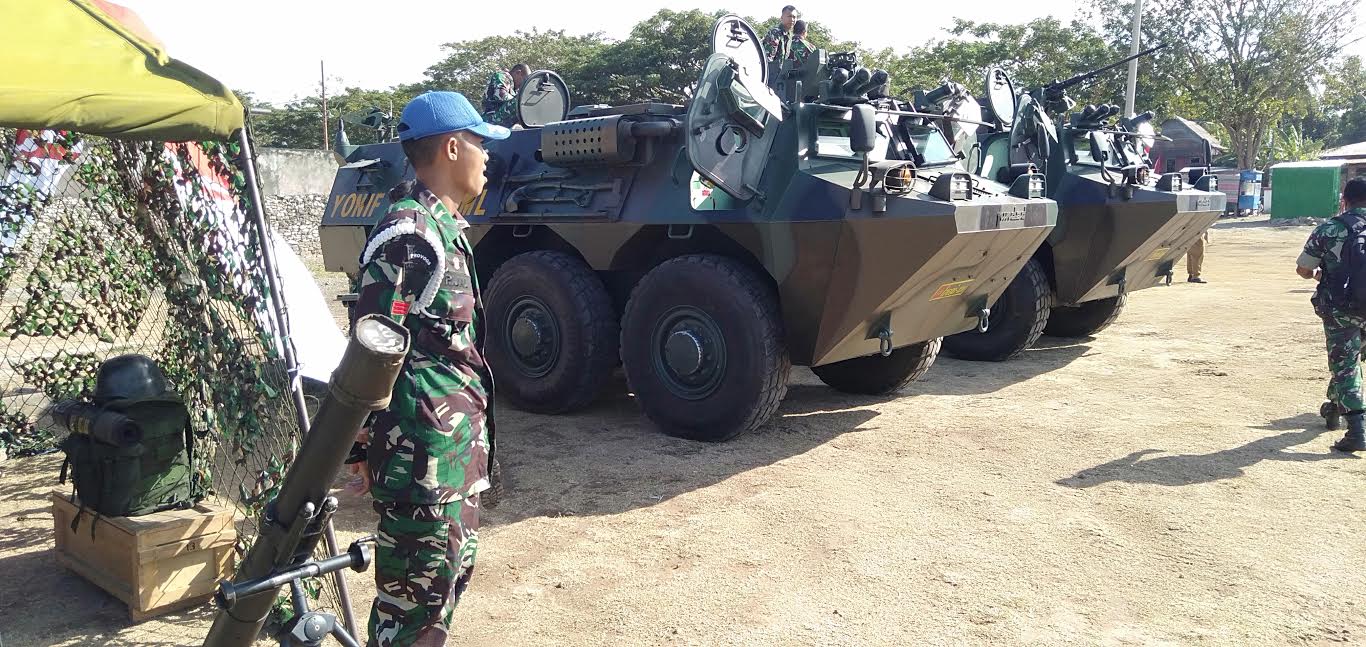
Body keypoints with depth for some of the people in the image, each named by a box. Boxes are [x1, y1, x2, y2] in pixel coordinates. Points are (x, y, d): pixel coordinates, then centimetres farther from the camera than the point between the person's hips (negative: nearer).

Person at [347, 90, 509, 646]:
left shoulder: (446, 227, 14)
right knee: (419, 583, -1)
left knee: (455, 566, 21)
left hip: (461, 438, 10)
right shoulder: (408, 235, -17)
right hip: (425, 445, -10)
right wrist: (368, 446, -16)